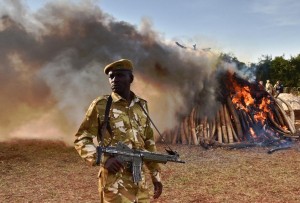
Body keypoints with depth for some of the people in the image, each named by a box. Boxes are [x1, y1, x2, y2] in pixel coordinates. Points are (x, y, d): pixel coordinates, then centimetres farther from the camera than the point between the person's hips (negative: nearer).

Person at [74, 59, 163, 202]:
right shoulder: (101, 105, -4)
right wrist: (102, 159, -18)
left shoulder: (141, 105, 10)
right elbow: (81, 139, -3)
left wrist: (156, 175, 14)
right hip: (115, 179, -5)